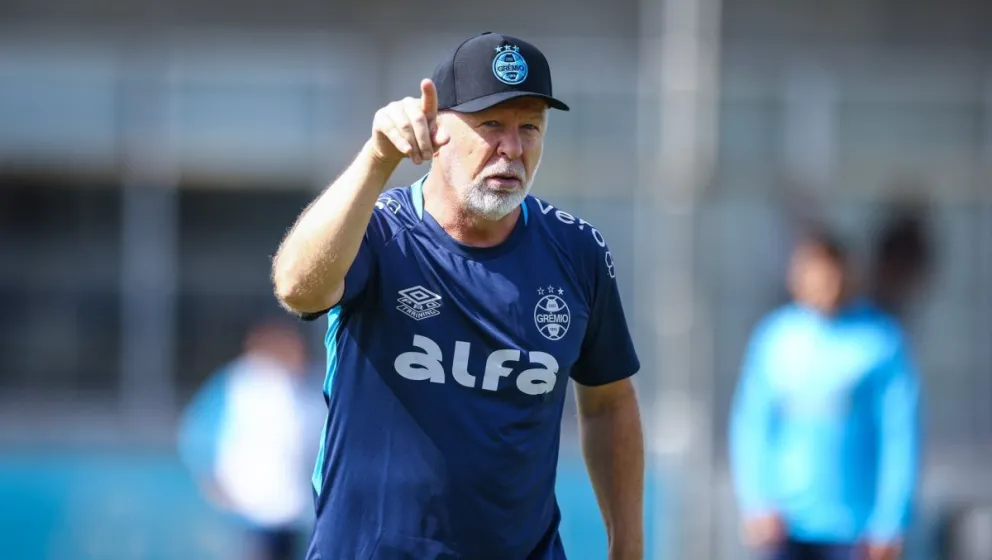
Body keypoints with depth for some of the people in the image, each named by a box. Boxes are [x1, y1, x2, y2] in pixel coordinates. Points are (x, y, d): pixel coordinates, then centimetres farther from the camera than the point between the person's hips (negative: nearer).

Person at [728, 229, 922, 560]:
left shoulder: (881, 339, -6)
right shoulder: (774, 334, 3)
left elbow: (901, 436, -6)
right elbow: (750, 423, 4)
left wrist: (890, 523, -9)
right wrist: (756, 503, -7)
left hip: (851, 529, -2)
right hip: (783, 521, 2)